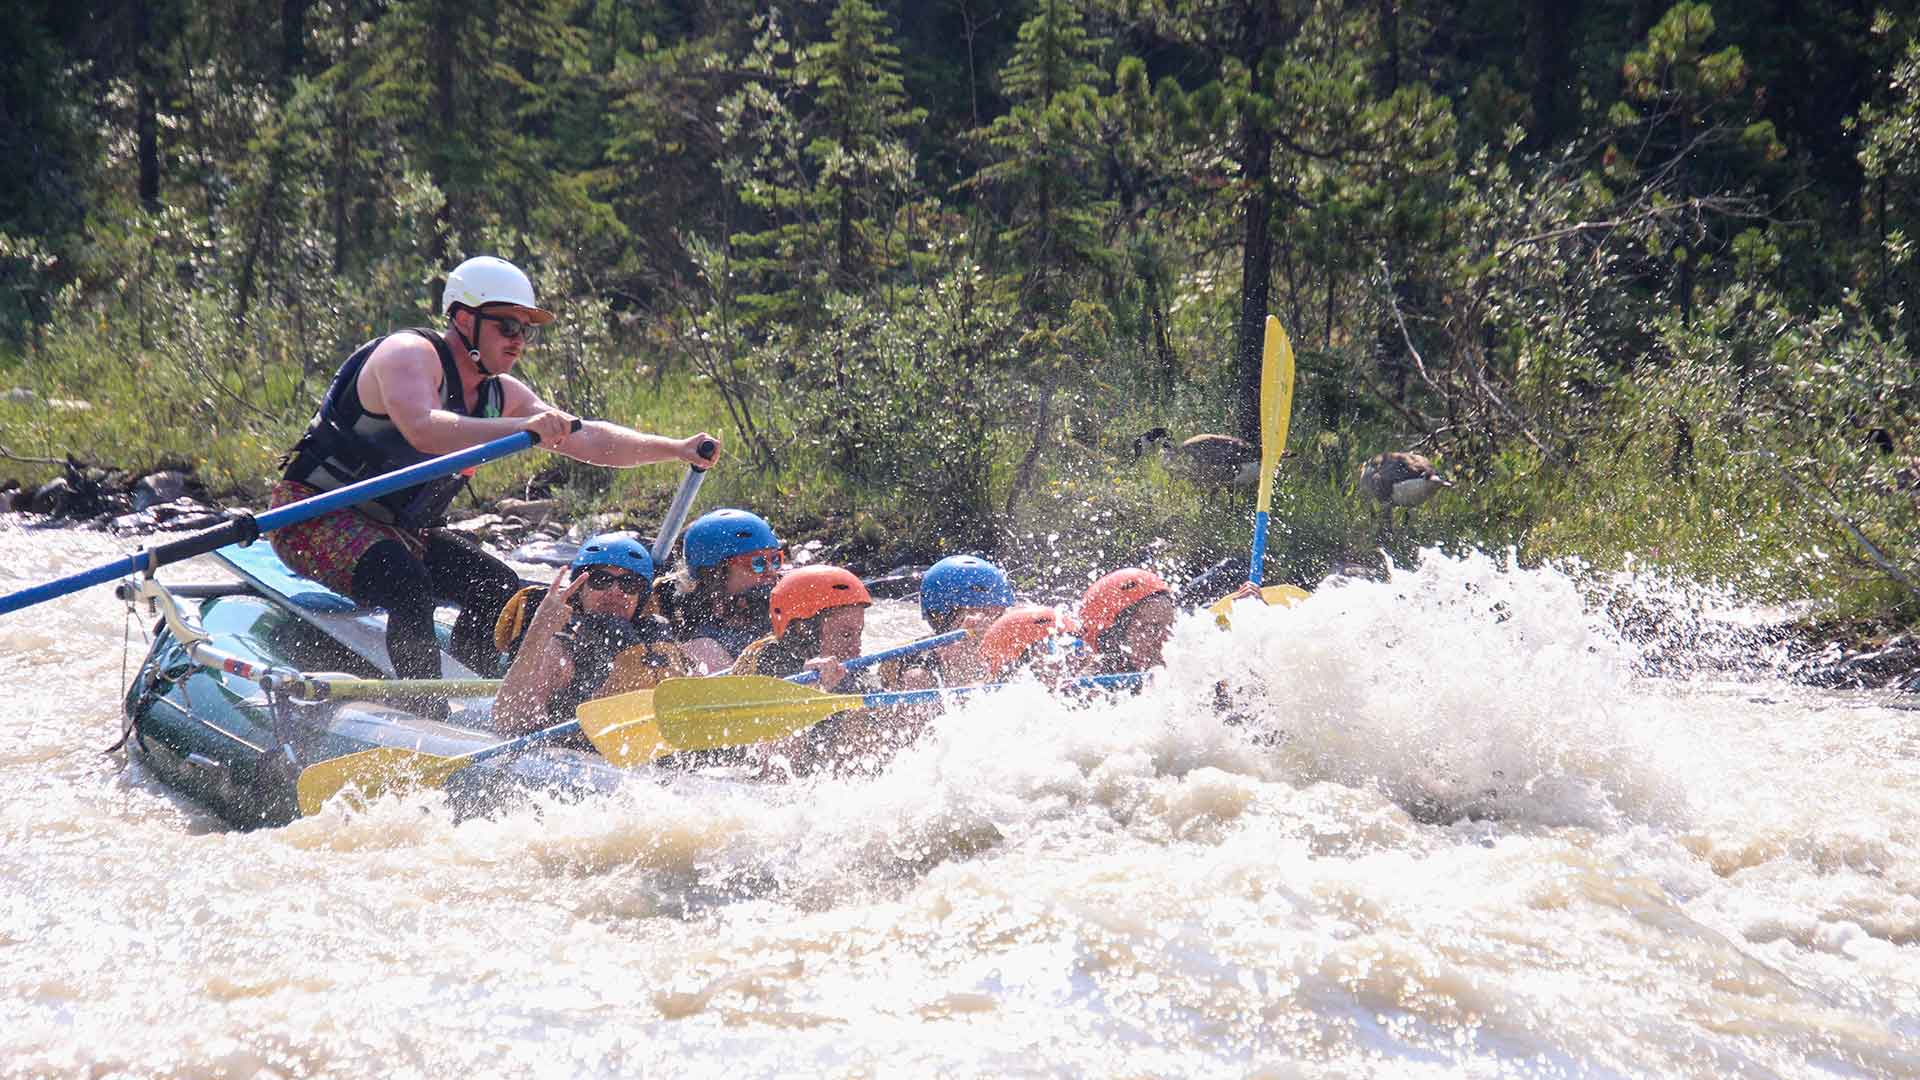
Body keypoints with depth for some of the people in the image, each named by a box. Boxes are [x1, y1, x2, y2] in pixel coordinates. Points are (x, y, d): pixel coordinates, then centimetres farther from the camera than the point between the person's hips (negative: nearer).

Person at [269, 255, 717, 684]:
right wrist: (522, 427, -51)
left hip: (395, 530, 9)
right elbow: (423, 430, -40)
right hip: (313, 517, -9)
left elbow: (588, 438, 5)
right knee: (411, 589, -31)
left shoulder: (502, 395, 6)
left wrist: (676, 450, -7)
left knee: (498, 588, -1)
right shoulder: (409, 354, -19)